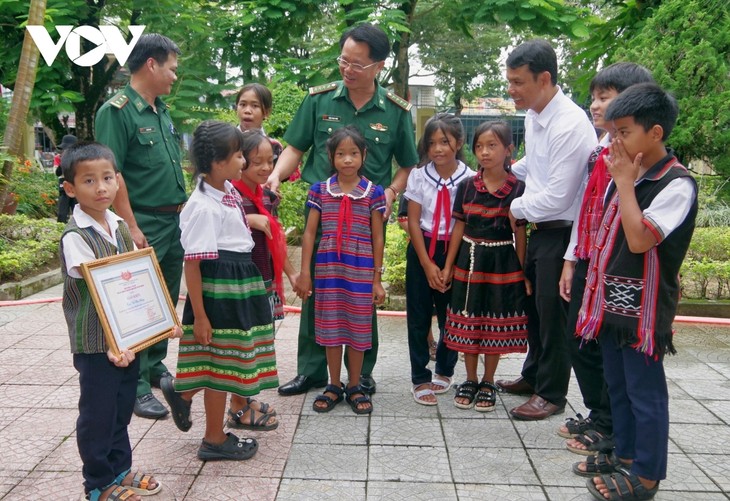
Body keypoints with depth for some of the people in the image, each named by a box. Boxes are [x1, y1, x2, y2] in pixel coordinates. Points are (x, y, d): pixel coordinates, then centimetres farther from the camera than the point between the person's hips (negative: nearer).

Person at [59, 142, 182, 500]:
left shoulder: (119, 226, 5)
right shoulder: (74, 237, -16)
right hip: (95, 343, -6)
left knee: (122, 409, 19)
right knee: (98, 415, 8)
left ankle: (120, 470, 36)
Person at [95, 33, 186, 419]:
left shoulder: (162, 112, 14)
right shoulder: (117, 111, -11)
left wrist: (183, 211, 15)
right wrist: (132, 229, -19)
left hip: (175, 221, 8)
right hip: (145, 224, -8)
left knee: (167, 302, 16)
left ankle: (155, 366, 31)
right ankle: (137, 385, 8)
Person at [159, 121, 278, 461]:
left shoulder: (229, 190, 6)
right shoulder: (203, 206, -20)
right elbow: (192, 263, -20)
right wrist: (199, 315, -19)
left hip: (240, 281, 9)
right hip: (218, 286, -9)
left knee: (226, 360, 17)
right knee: (220, 363, 5)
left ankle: (182, 391, 39)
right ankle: (214, 440, 21)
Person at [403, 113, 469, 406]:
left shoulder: (469, 179, -7)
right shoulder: (419, 176, -3)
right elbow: (413, 222, -2)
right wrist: (427, 265, -7)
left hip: (454, 251, 0)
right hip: (421, 250, 1)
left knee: (451, 315, 7)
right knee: (418, 316, 4)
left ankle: (444, 370, 30)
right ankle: (420, 378, 17)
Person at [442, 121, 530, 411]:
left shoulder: (517, 188, -5)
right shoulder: (466, 187, 1)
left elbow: (520, 234, -2)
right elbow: (459, 228, 6)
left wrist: (522, 273, -2)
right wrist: (448, 266, 5)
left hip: (502, 263, -2)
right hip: (469, 261, 2)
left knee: (496, 324, 8)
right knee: (468, 322, 9)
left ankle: (488, 383, 24)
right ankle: (470, 381, 26)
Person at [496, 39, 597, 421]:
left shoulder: (570, 125, -23)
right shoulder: (533, 115, 4)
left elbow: (557, 197, -24)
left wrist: (517, 208, -10)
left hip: (562, 233, -9)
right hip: (540, 228, 9)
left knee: (552, 311, 3)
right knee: (533, 304, 20)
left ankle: (551, 393, 22)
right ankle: (533, 375, 40)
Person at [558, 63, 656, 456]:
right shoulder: (599, 147, 11)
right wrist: (571, 260, 15)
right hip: (588, 259, 9)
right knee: (579, 339, 16)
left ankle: (608, 430, 24)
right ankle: (596, 415, 36)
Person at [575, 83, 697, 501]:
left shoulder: (678, 184, -16)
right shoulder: (627, 174, 7)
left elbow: (640, 239, -26)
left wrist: (624, 183, -18)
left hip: (644, 307, -8)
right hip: (614, 301, 8)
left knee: (645, 391, 4)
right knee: (618, 385, 18)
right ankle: (625, 456, 35)